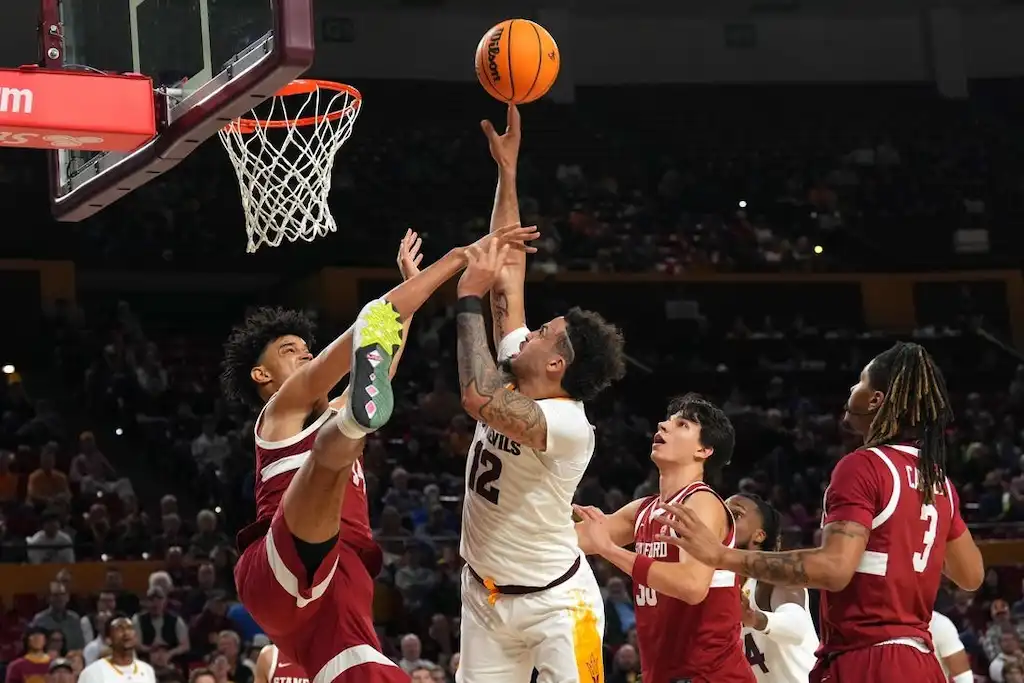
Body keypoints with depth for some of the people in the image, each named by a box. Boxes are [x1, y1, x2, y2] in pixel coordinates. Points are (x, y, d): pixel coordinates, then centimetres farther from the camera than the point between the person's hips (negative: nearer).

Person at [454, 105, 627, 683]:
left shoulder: (570, 424, -24)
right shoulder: (515, 379, -2)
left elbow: (479, 398, -40)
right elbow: (509, 268, 1)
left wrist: (470, 301, -30)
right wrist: (507, 170, -2)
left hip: (554, 600, -8)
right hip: (486, 593, 8)